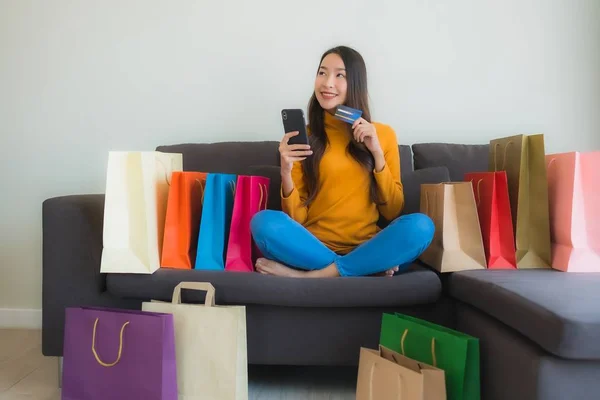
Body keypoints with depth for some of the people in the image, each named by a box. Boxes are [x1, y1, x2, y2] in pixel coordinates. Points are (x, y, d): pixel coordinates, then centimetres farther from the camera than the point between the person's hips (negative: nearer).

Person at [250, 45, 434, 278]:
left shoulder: (383, 134, 7)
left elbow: (392, 212, 4)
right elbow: (297, 219, 2)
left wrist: (377, 153, -6)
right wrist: (286, 174, -17)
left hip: (367, 248, 1)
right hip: (314, 247, 0)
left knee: (420, 226, -28)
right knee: (264, 222, -28)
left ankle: (310, 276, -21)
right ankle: (369, 268, -19)